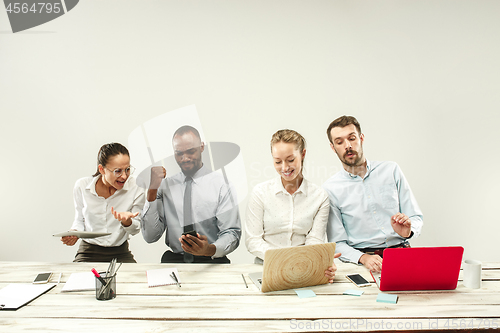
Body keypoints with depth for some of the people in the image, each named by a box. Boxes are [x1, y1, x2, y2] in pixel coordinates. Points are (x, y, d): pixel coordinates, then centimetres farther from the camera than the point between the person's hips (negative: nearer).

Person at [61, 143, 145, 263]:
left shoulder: (135, 189, -9)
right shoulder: (81, 186, -5)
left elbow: (135, 229, 0)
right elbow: (80, 220, 11)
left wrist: (126, 221, -23)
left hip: (120, 254, 0)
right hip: (88, 253, 1)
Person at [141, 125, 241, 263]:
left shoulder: (220, 184, 1)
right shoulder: (165, 186, 9)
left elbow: (231, 233, -4)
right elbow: (150, 237, 3)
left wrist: (210, 249, -26)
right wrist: (152, 190, -5)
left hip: (212, 262, -1)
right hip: (173, 261, 2)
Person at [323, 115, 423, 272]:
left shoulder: (391, 170, 9)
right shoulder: (331, 188, 1)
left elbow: (416, 218, 10)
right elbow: (338, 243, -1)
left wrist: (408, 230, -13)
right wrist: (363, 258, -21)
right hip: (361, 263, -1)